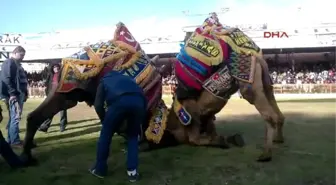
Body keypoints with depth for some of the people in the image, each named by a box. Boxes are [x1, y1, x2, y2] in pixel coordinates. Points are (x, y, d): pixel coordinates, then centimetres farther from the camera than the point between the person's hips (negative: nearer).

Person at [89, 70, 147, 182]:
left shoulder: (104, 80, 33)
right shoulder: (126, 78, 43)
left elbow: (98, 105, 19)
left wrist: (105, 120, 34)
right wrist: (141, 120, 36)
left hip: (120, 101, -3)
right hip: (139, 101, 3)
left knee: (106, 134, 18)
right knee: (133, 136, 23)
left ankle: (100, 169, 28)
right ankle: (132, 172, 18)